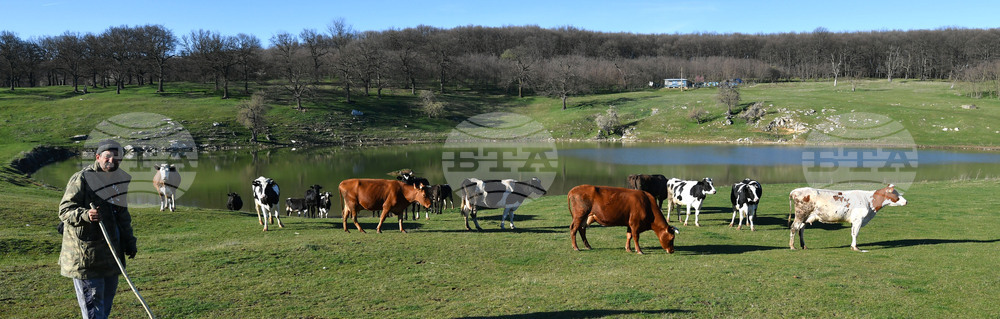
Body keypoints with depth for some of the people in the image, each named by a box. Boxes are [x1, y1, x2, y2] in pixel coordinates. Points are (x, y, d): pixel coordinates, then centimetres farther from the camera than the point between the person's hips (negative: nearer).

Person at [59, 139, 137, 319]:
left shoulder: (120, 180, 14)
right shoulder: (81, 179, -10)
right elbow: (64, 210, -14)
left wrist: (129, 242, 19)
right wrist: (85, 214, -33)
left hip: (111, 253, 7)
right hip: (85, 254, -7)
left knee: (106, 303, 14)